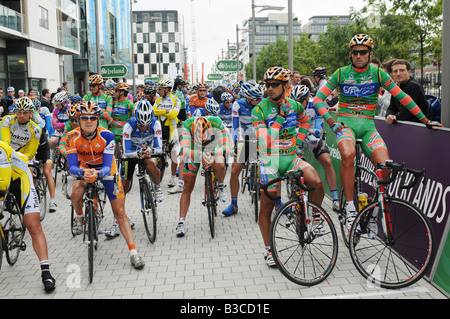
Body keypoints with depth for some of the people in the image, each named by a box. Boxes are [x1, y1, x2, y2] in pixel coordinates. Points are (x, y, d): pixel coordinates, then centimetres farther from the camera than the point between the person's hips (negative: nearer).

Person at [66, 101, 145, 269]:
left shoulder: (106, 135, -27)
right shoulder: (73, 137, -24)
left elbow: (107, 166, -30)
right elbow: (72, 166, -30)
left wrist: (98, 174, -52)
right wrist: (83, 173, -52)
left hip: (106, 171, -1)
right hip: (85, 170, 2)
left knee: (120, 213, -8)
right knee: (76, 195, -29)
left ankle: (133, 253, -6)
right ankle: (79, 217, 7)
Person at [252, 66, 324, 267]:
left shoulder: (295, 106, 5)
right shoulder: (260, 110, -6)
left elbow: (305, 121, 25)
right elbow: (263, 139, -16)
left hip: (292, 156, 2)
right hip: (271, 158, -2)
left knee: (317, 183, -23)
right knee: (266, 207, -1)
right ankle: (269, 250, 16)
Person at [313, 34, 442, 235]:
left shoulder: (377, 73, 4)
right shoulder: (341, 73, 3)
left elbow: (402, 97, 7)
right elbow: (318, 99, 1)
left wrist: (425, 120, 7)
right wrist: (331, 122, -12)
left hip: (368, 125, 2)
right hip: (345, 123, -1)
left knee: (385, 166, -21)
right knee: (348, 155, -35)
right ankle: (350, 209, -24)